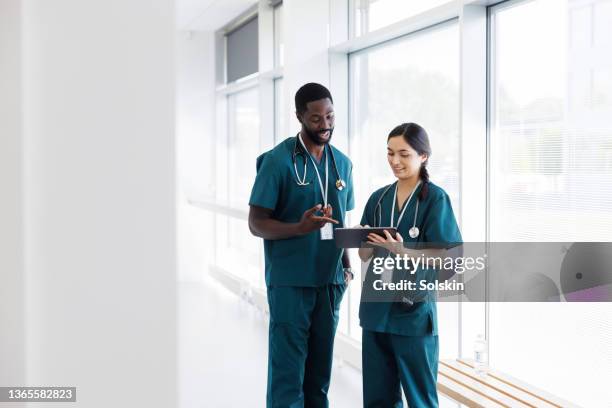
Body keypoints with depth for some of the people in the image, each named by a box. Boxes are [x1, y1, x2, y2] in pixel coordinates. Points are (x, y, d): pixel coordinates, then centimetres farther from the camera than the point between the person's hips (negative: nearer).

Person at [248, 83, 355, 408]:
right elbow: (256, 223, -10)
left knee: (320, 368, 11)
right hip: (290, 281, -5)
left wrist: (346, 266, 7)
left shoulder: (342, 163, 9)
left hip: (329, 281, 5)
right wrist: (300, 227, -26)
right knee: (288, 369, -3)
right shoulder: (277, 161, -8)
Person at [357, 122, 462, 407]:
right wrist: (365, 242, -10)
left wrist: (401, 250, -24)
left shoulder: (435, 198, -6)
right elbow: (366, 255, 12)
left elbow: (441, 256, -10)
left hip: (414, 310, -5)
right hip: (376, 307, 5)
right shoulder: (378, 198, 10)